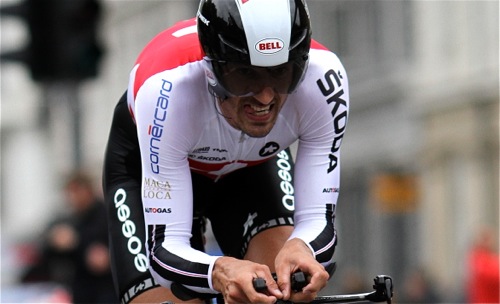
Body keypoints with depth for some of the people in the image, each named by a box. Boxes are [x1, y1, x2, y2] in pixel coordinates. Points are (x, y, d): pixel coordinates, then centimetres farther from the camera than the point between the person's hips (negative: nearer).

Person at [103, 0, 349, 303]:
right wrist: (219, 270, -63)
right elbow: (164, 248, -40)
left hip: (252, 165, 2)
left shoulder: (322, 79, -36)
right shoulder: (167, 90, -42)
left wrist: (300, 249, -55)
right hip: (149, 163, -2)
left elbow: (319, 218, -30)